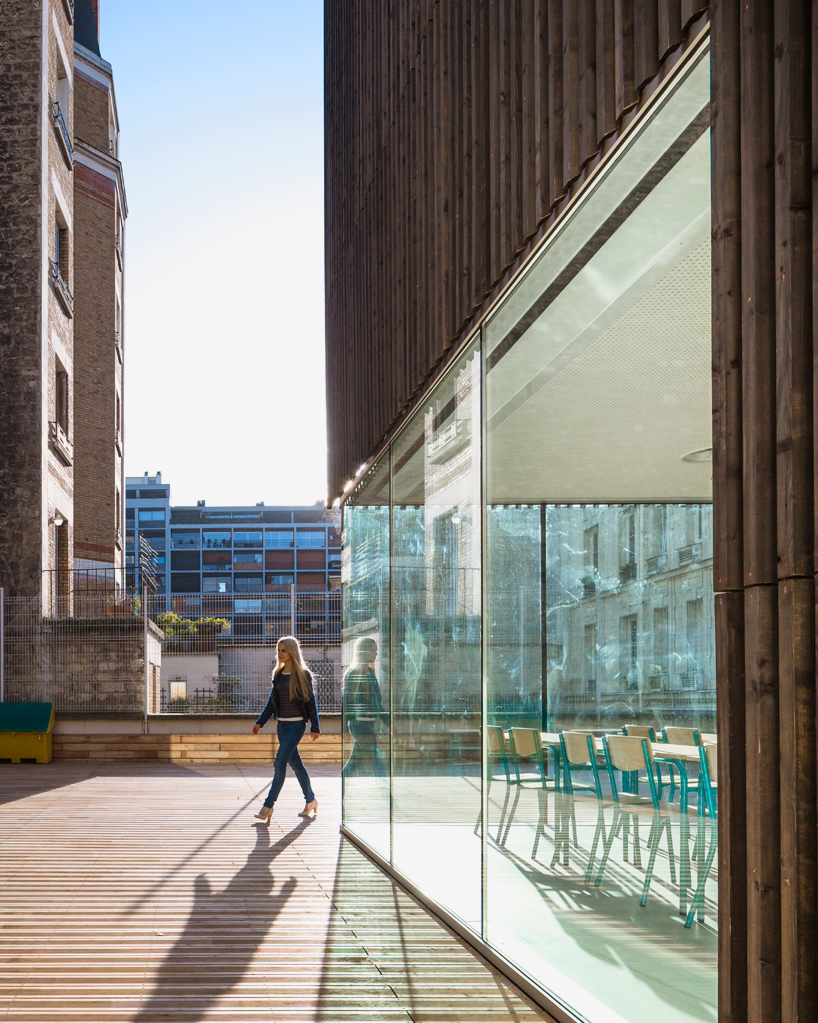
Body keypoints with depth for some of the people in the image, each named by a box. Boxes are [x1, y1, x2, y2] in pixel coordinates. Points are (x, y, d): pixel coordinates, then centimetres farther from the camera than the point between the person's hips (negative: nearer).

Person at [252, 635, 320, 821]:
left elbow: (310, 701, -6)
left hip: (297, 724, -7)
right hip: (282, 724, 7)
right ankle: (311, 800, 26)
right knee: (295, 764, 13)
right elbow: (272, 702, 17)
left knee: (280, 762, -14)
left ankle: (268, 806, -15)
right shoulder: (278, 674, 11)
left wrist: (315, 727, -8)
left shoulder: (303, 674, -6)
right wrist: (260, 722, 10)